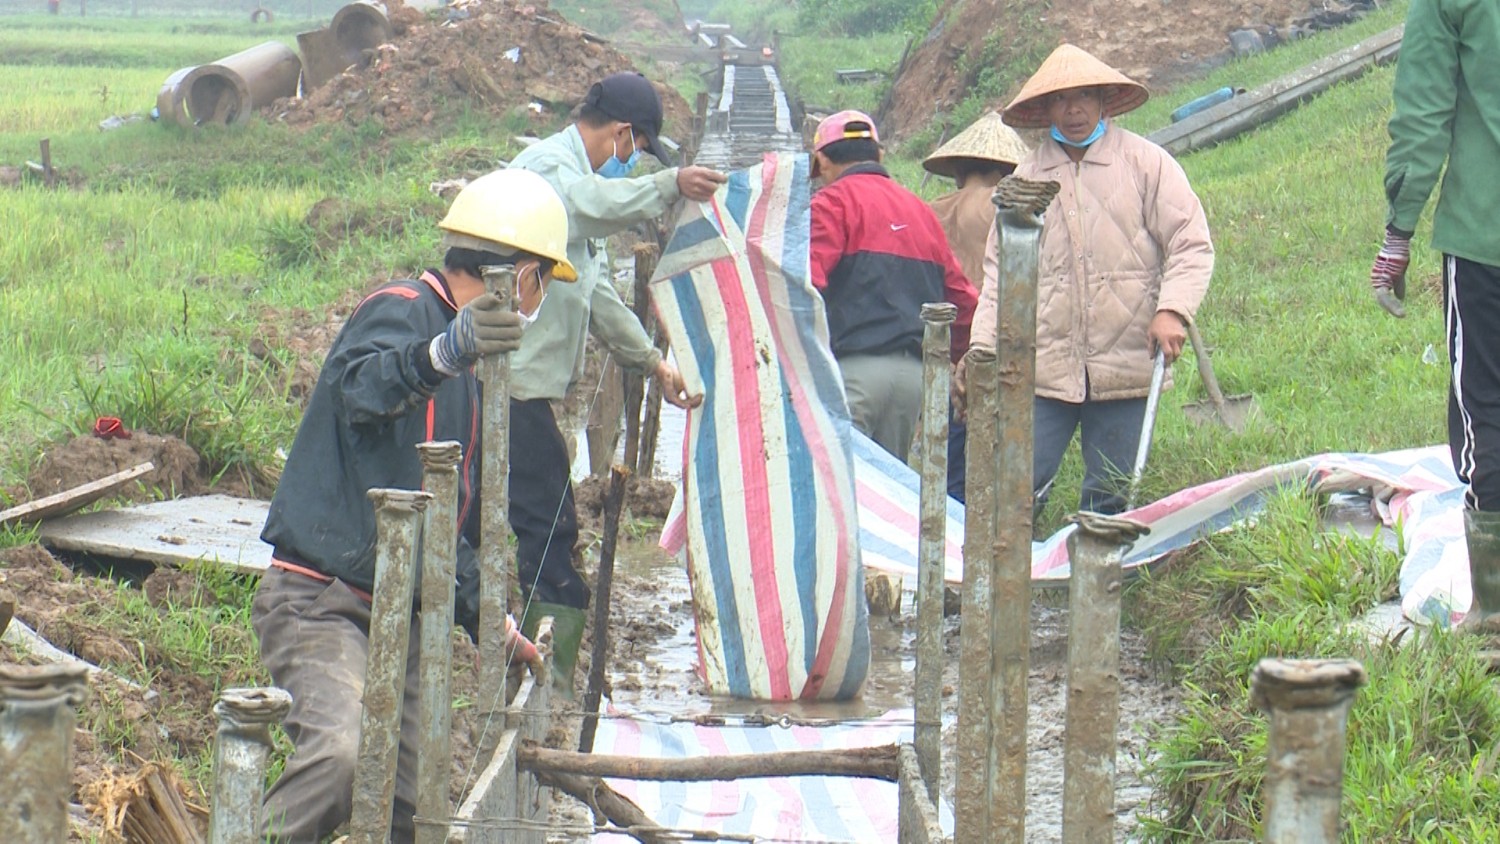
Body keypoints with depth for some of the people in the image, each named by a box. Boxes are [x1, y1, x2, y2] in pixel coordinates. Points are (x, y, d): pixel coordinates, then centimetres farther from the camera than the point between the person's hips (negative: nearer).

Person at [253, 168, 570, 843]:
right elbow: (362, 388, -34)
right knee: (341, 756, -32)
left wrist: (489, 622, 22)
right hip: (319, 601, -9)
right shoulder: (401, 311, -8)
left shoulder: (467, 378, 21)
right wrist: (442, 353, -54)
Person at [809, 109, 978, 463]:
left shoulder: (834, 201, 1)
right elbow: (961, 298, 21)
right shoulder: (921, 211, 21)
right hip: (916, 374, 7)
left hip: (854, 367, -7)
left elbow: (805, 284, -13)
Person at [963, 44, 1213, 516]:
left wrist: (1172, 310, -16)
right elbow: (1000, 270, 16)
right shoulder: (1025, 179, 12)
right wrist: (983, 348, 7)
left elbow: (1192, 246, 1)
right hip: (1043, 367, 2)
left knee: (1108, 503, 4)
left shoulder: (1146, 163, 3)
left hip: (1125, 366, -2)